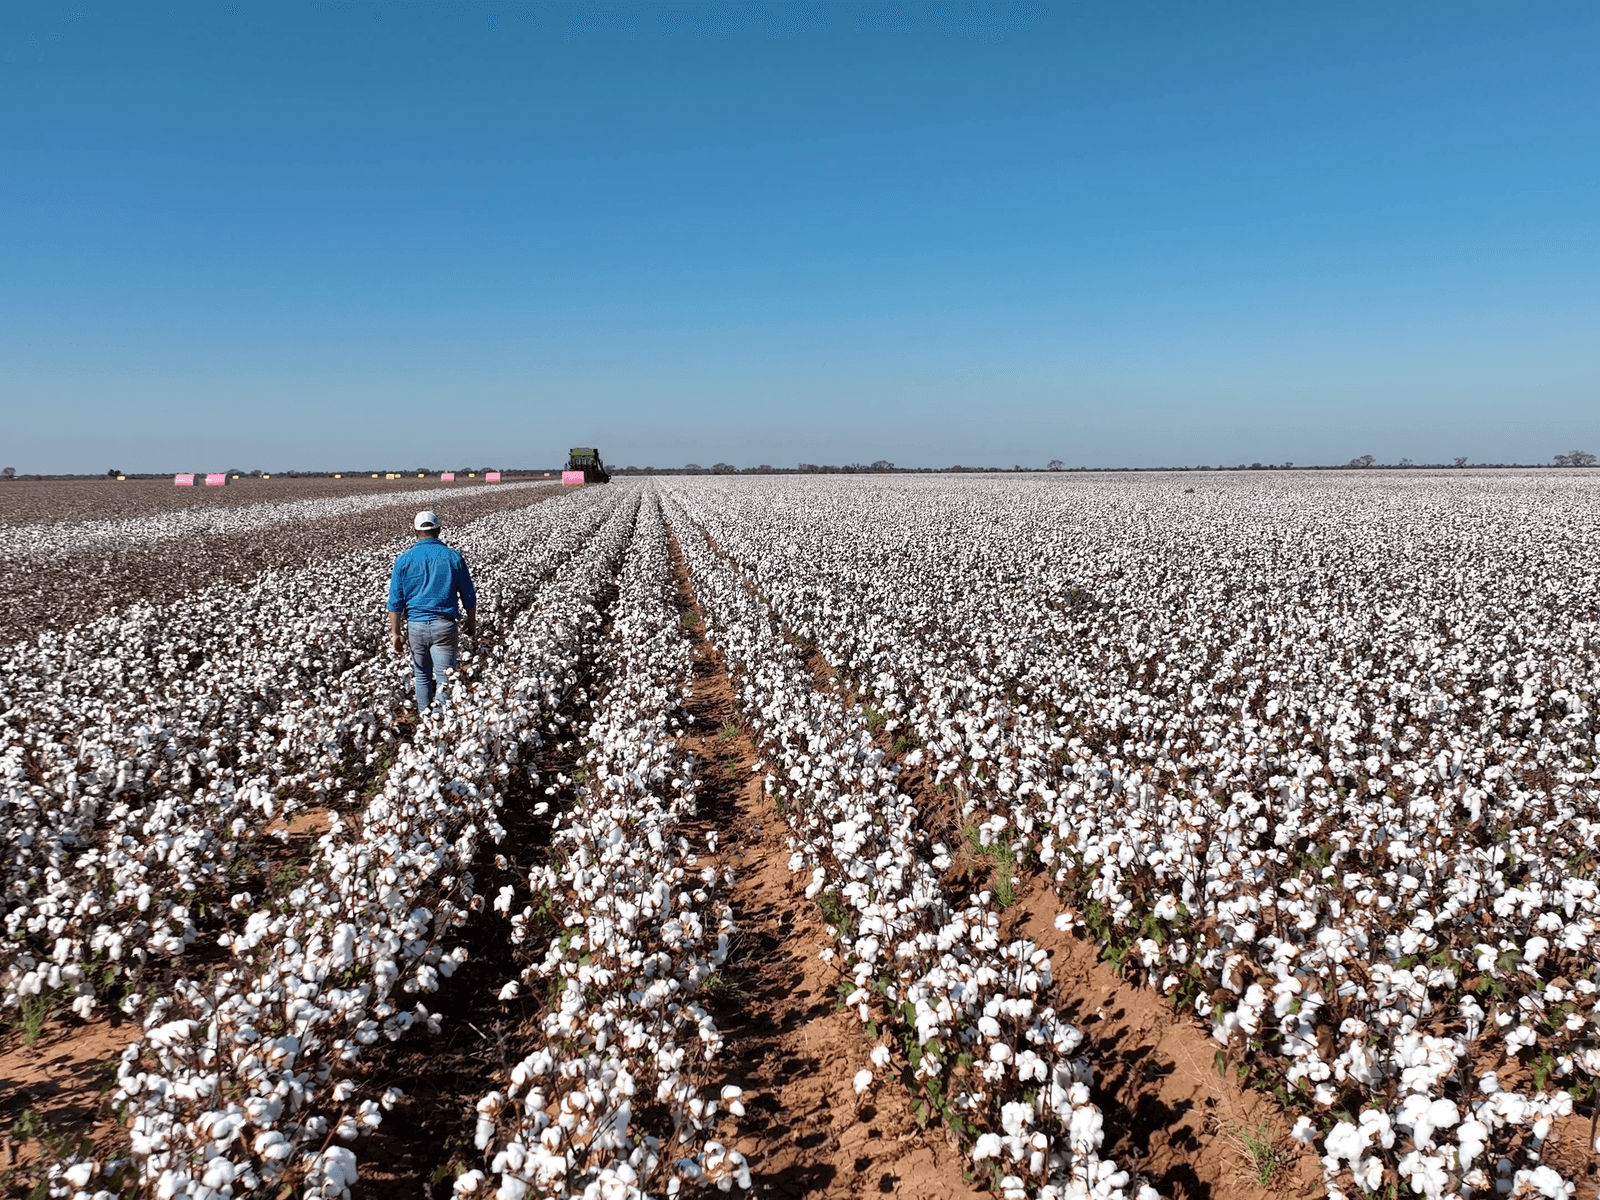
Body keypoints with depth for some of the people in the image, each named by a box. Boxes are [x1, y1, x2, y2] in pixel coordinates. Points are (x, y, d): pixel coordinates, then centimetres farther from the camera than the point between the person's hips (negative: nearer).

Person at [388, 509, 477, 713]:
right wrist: (471, 621, 17)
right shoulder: (453, 556, -4)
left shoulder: (404, 560, -2)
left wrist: (395, 633, 5)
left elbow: (395, 601, -2)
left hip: (416, 625, 2)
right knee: (444, 679, -2)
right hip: (444, 626, -2)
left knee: (422, 676, 18)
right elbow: (469, 595, 3)